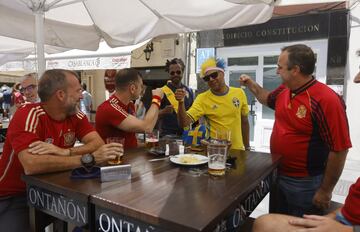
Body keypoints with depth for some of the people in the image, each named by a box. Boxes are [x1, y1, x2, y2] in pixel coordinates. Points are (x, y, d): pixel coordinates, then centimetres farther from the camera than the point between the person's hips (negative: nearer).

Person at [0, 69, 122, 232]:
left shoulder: (75, 116, -4)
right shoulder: (27, 116, -22)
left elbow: (98, 144, -15)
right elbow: (31, 165, -36)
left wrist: (65, 152, -31)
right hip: (14, 196, -4)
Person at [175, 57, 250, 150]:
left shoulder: (239, 93, -3)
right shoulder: (202, 99, -12)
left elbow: (244, 122, 7)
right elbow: (184, 123, -21)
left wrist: (247, 147, 10)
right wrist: (181, 102, -35)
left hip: (237, 149, 2)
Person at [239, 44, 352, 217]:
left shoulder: (326, 100, -25)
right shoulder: (283, 91, -2)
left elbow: (339, 149, -22)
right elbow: (268, 99, 23)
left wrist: (325, 191, -17)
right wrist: (251, 84, 8)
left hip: (304, 184, -7)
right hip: (277, 174, 7)